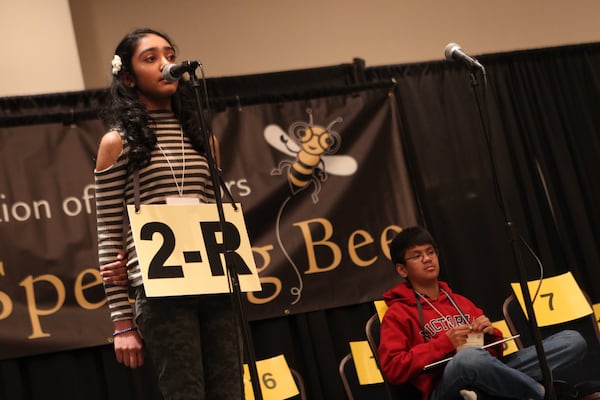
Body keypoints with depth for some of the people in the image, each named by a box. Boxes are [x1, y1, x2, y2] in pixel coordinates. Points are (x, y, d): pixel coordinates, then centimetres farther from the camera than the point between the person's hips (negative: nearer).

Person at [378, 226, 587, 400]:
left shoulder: (461, 302, 27)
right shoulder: (397, 313, 9)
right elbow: (392, 369, -5)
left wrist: (491, 334, 3)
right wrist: (445, 342, -11)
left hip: (487, 376, 6)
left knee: (572, 340, -5)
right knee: (470, 357, -43)